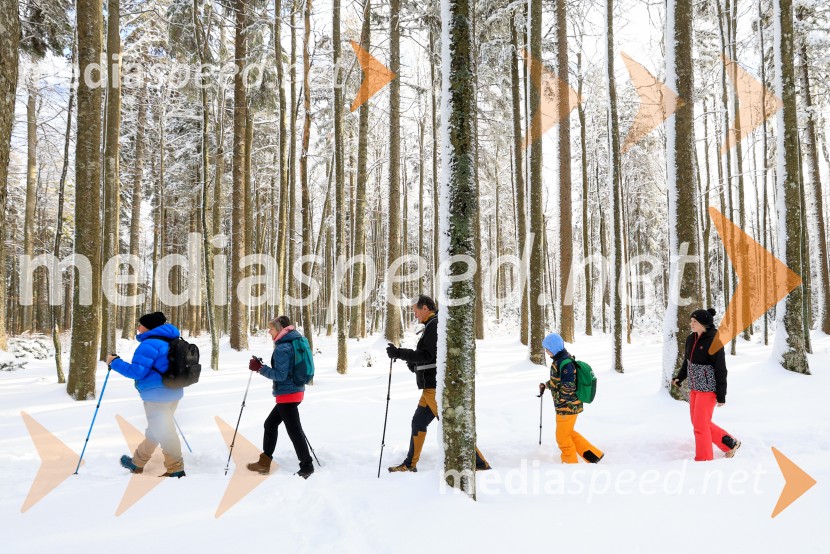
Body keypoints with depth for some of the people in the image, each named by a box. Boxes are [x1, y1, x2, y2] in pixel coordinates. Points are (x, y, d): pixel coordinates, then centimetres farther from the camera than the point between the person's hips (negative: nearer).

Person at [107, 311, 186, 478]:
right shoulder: (169, 341, 12)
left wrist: (115, 363, -9)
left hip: (157, 396, -10)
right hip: (173, 393, 10)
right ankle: (137, 463, 34)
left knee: (163, 432, -1)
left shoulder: (149, 344, -18)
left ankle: (176, 469, 4)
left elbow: (137, 371, -21)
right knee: (155, 429, 19)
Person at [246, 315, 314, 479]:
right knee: (270, 424, 18)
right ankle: (264, 462, 24)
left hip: (287, 394, -10)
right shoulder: (294, 342, 11)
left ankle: (307, 466, 4)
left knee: (294, 430, -3)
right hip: (296, 391, 10)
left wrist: (260, 368, -14)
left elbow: (280, 375, -20)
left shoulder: (281, 348, -18)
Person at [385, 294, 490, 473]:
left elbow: (427, 355, -21)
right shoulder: (433, 325, 18)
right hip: (431, 387, 11)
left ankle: (480, 463, -5)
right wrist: (413, 363, 11)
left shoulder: (435, 325, -13)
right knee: (418, 422, 16)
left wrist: (399, 353, -20)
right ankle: (410, 464, 26)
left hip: (436, 387, -11)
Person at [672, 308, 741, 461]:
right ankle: (730, 444, 32)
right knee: (698, 423, 16)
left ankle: (704, 459, 15)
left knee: (700, 425, -1)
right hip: (694, 387, 8)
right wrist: (679, 378, 3)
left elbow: (721, 370, -16)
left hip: (708, 389, -8)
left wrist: (721, 395, -15)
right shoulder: (691, 339, 3)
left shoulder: (714, 342, -18)